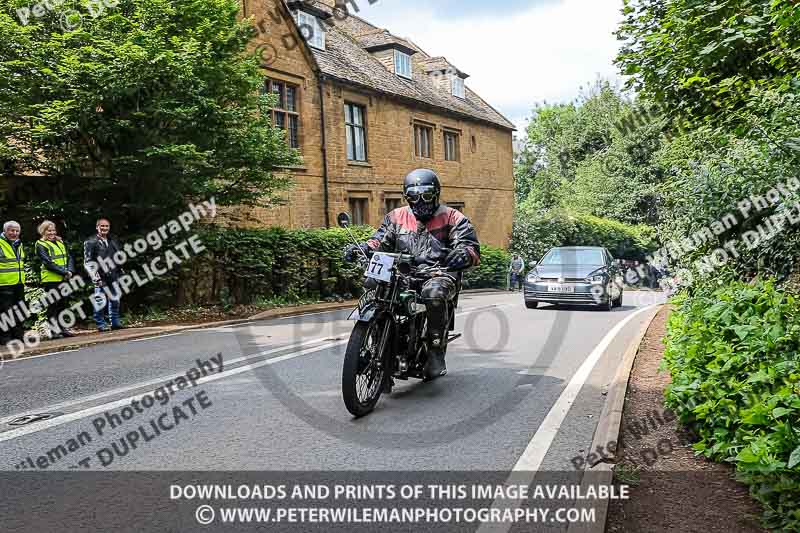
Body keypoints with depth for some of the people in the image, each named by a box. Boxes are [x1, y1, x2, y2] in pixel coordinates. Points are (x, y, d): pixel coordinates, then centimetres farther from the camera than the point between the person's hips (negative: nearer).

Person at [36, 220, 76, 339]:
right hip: (51, 279, -6)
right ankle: (54, 331, 2)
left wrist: (70, 271, -8)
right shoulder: (41, 245, -4)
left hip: (63, 279, 6)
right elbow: (48, 263, -14)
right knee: (53, 305, -2)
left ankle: (62, 328, 19)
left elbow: (69, 258, 10)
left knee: (62, 304, 11)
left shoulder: (60, 243, 16)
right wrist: (64, 272, -18)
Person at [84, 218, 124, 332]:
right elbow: (88, 262, -7)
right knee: (101, 301, -5)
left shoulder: (113, 240, 15)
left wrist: (120, 271, 17)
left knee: (115, 299, 10)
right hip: (101, 277, -6)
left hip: (113, 276, 6)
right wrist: (96, 277, -14)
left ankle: (115, 322, 20)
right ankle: (101, 324, 4)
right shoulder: (91, 242, -2)